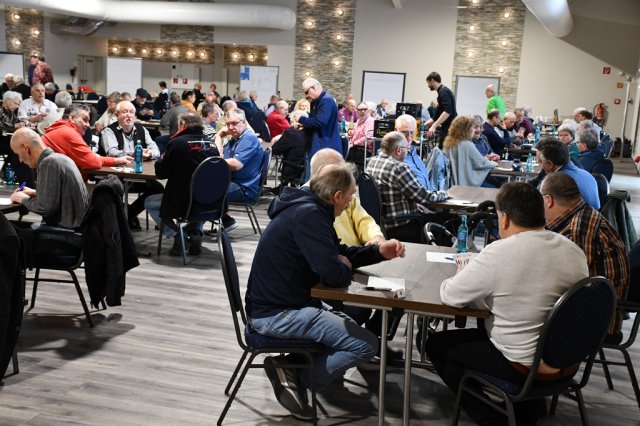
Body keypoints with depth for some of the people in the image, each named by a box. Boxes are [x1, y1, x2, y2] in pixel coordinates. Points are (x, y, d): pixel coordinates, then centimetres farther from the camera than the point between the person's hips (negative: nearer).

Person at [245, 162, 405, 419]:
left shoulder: (308, 208, 9)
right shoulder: (308, 215, -22)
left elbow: (338, 253, 20)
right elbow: (334, 274, -27)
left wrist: (379, 252, 8)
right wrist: (345, 268, -4)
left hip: (282, 302, 11)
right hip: (276, 314, -11)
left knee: (351, 328, 23)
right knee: (366, 344, -12)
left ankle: (293, 368, 7)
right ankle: (295, 376, -4)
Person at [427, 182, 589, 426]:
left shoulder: (498, 254, -24)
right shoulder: (574, 251, -4)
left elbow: (450, 296, -17)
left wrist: (477, 286, 4)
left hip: (527, 368, -7)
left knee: (436, 345, 12)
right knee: (484, 328, 32)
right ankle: (527, 404, 32)